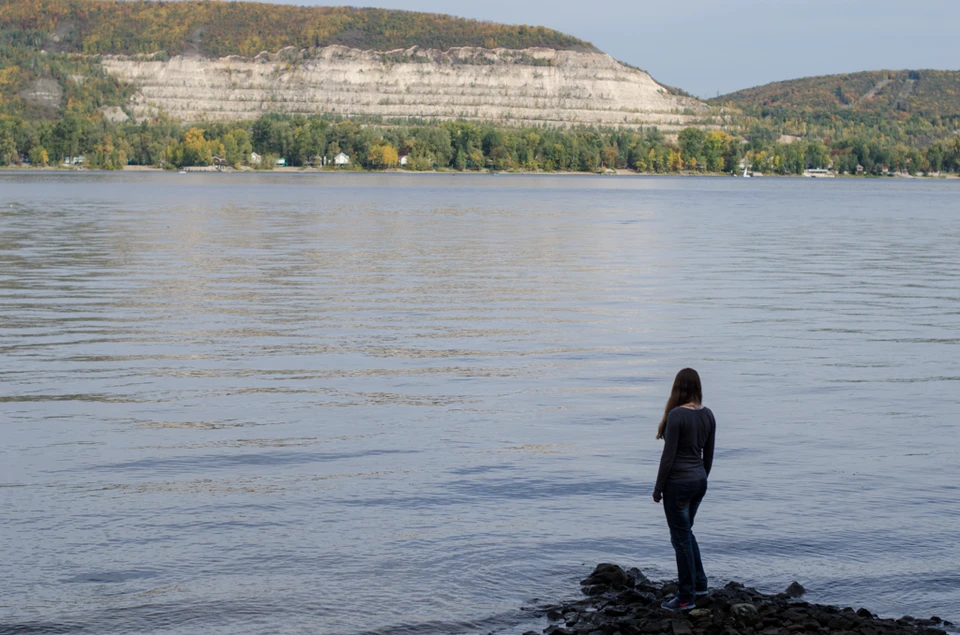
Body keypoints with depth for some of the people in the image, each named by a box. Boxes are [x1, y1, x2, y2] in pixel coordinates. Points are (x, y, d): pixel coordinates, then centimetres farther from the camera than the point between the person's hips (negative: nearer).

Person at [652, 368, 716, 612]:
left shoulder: (676, 415, -18)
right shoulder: (708, 415, 2)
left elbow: (668, 456, -17)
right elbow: (708, 456, 10)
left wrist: (658, 488, -8)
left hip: (678, 482, -7)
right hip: (699, 481, 7)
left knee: (681, 538, 3)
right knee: (686, 532, 25)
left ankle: (686, 597, 10)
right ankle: (699, 583, 32)